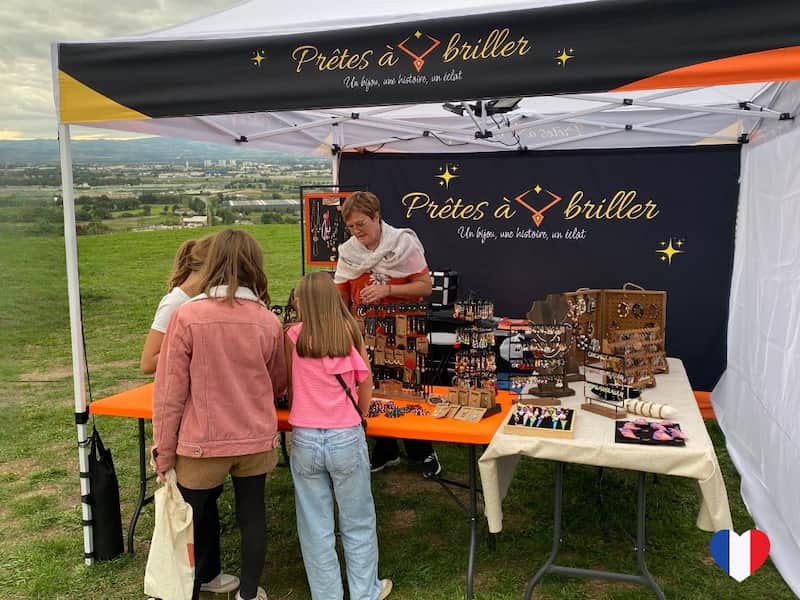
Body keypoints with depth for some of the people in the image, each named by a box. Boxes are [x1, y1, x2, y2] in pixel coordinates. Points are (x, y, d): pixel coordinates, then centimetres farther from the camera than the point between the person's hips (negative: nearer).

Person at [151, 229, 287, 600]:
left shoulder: (187, 316, -15)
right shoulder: (268, 322, -6)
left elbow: (170, 391, -11)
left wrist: (163, 450, -1)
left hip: (202, 442, -2)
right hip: (255, 439, 2)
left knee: (195, 516, 18)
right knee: (252, 514, 18)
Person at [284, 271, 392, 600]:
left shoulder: (294, 336, -5)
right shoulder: (350, 332, -3)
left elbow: (289, 387, 2)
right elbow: (366, 388, 2)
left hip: (304, 440, 0)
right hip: (346, 438, 0)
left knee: (315, 527, 15)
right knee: (357, 523, 17)